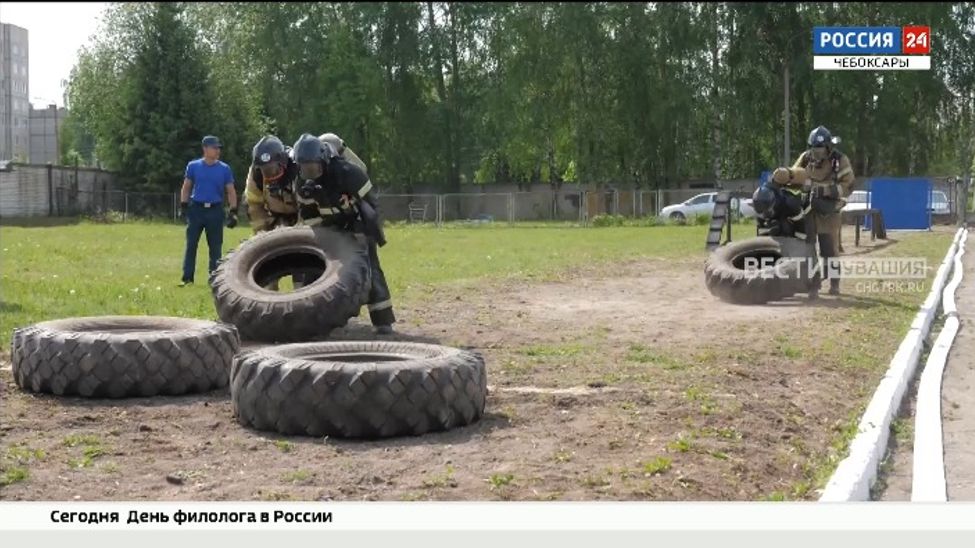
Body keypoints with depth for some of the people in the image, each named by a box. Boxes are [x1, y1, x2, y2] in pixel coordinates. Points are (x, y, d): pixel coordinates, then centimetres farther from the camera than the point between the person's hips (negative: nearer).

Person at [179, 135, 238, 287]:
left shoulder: (225, 169, 3)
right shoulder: (193, 166, 3)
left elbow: (231, 191, 6)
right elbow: (186, 188, 10)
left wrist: (233, 212, -1)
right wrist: (183, 206, 1)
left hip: (215, 210, 1)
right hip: (196, 209, 0)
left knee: (216, 246, 4)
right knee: (191, 244, -1)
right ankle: (187, 278, 2)